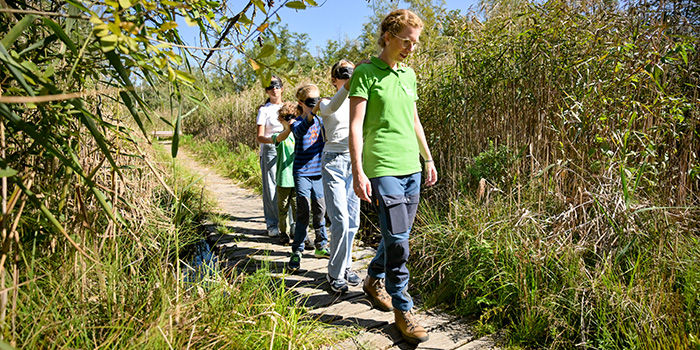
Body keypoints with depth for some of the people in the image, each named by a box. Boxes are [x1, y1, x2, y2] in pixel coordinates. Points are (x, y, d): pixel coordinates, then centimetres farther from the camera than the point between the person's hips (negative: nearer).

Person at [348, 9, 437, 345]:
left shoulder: (409, 74, 16)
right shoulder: (366, 73, -5)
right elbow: (356, 125, -10)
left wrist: (428, 159, 22)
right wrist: (358, 172, -16)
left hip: (411, 168, 7)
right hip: (383, 169, -7)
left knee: (397, 236, 14)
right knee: (397, 241, -8)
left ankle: (374, 281, 37)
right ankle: (402, 310, 7)